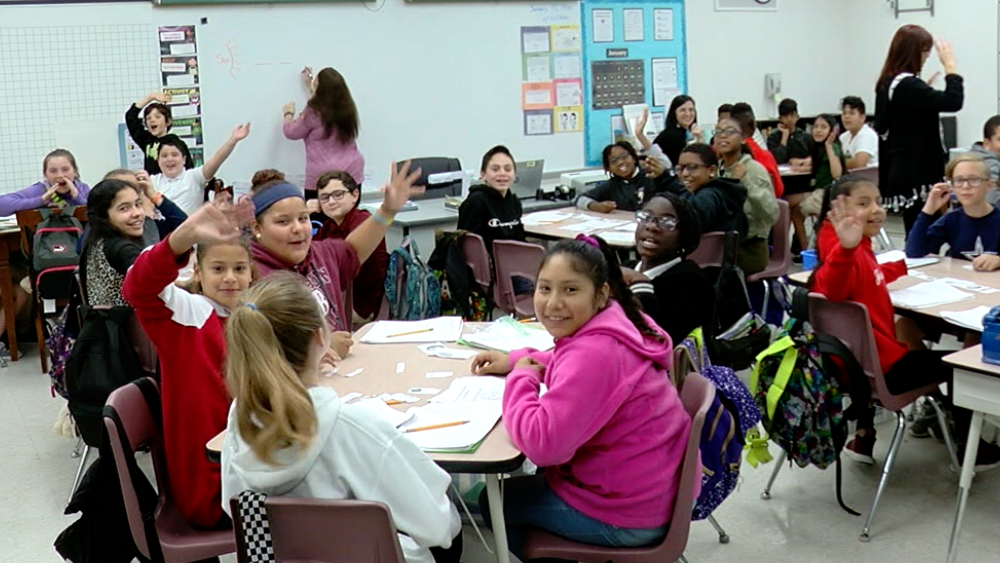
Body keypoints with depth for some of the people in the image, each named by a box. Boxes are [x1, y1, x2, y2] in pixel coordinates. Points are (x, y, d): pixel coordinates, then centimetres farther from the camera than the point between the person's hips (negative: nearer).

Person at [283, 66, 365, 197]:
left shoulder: (313, 112, -12)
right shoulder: (346, 107, 5)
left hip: (322, 176, -5)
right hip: (352, 173, 5)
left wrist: (288, 113, 23)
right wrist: (309, 86, 42)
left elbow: (291, 133, 4)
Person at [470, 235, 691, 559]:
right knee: (538, 480, 33)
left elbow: (542, 442, -34)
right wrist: (516, 360, 7)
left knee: (494, 500, 11)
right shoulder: (613, 322, -1)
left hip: (625, 517, -9)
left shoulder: (594, 354, -31)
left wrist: (521, 379, -18)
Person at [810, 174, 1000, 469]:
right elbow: (830, 290, -48)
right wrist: (845, 249, -65)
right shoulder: (849, 252, -26)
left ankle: (863, 438, 42)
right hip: (879, 366, -10)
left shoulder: (859, 248, 5)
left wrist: (903, 266, 38)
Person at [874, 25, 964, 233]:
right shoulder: (907, 84, -16)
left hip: (902, 171, 10)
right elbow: (953, 102, -22)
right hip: (916, 172, -10)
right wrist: (950, 66, -12)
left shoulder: (888, 83, 13)